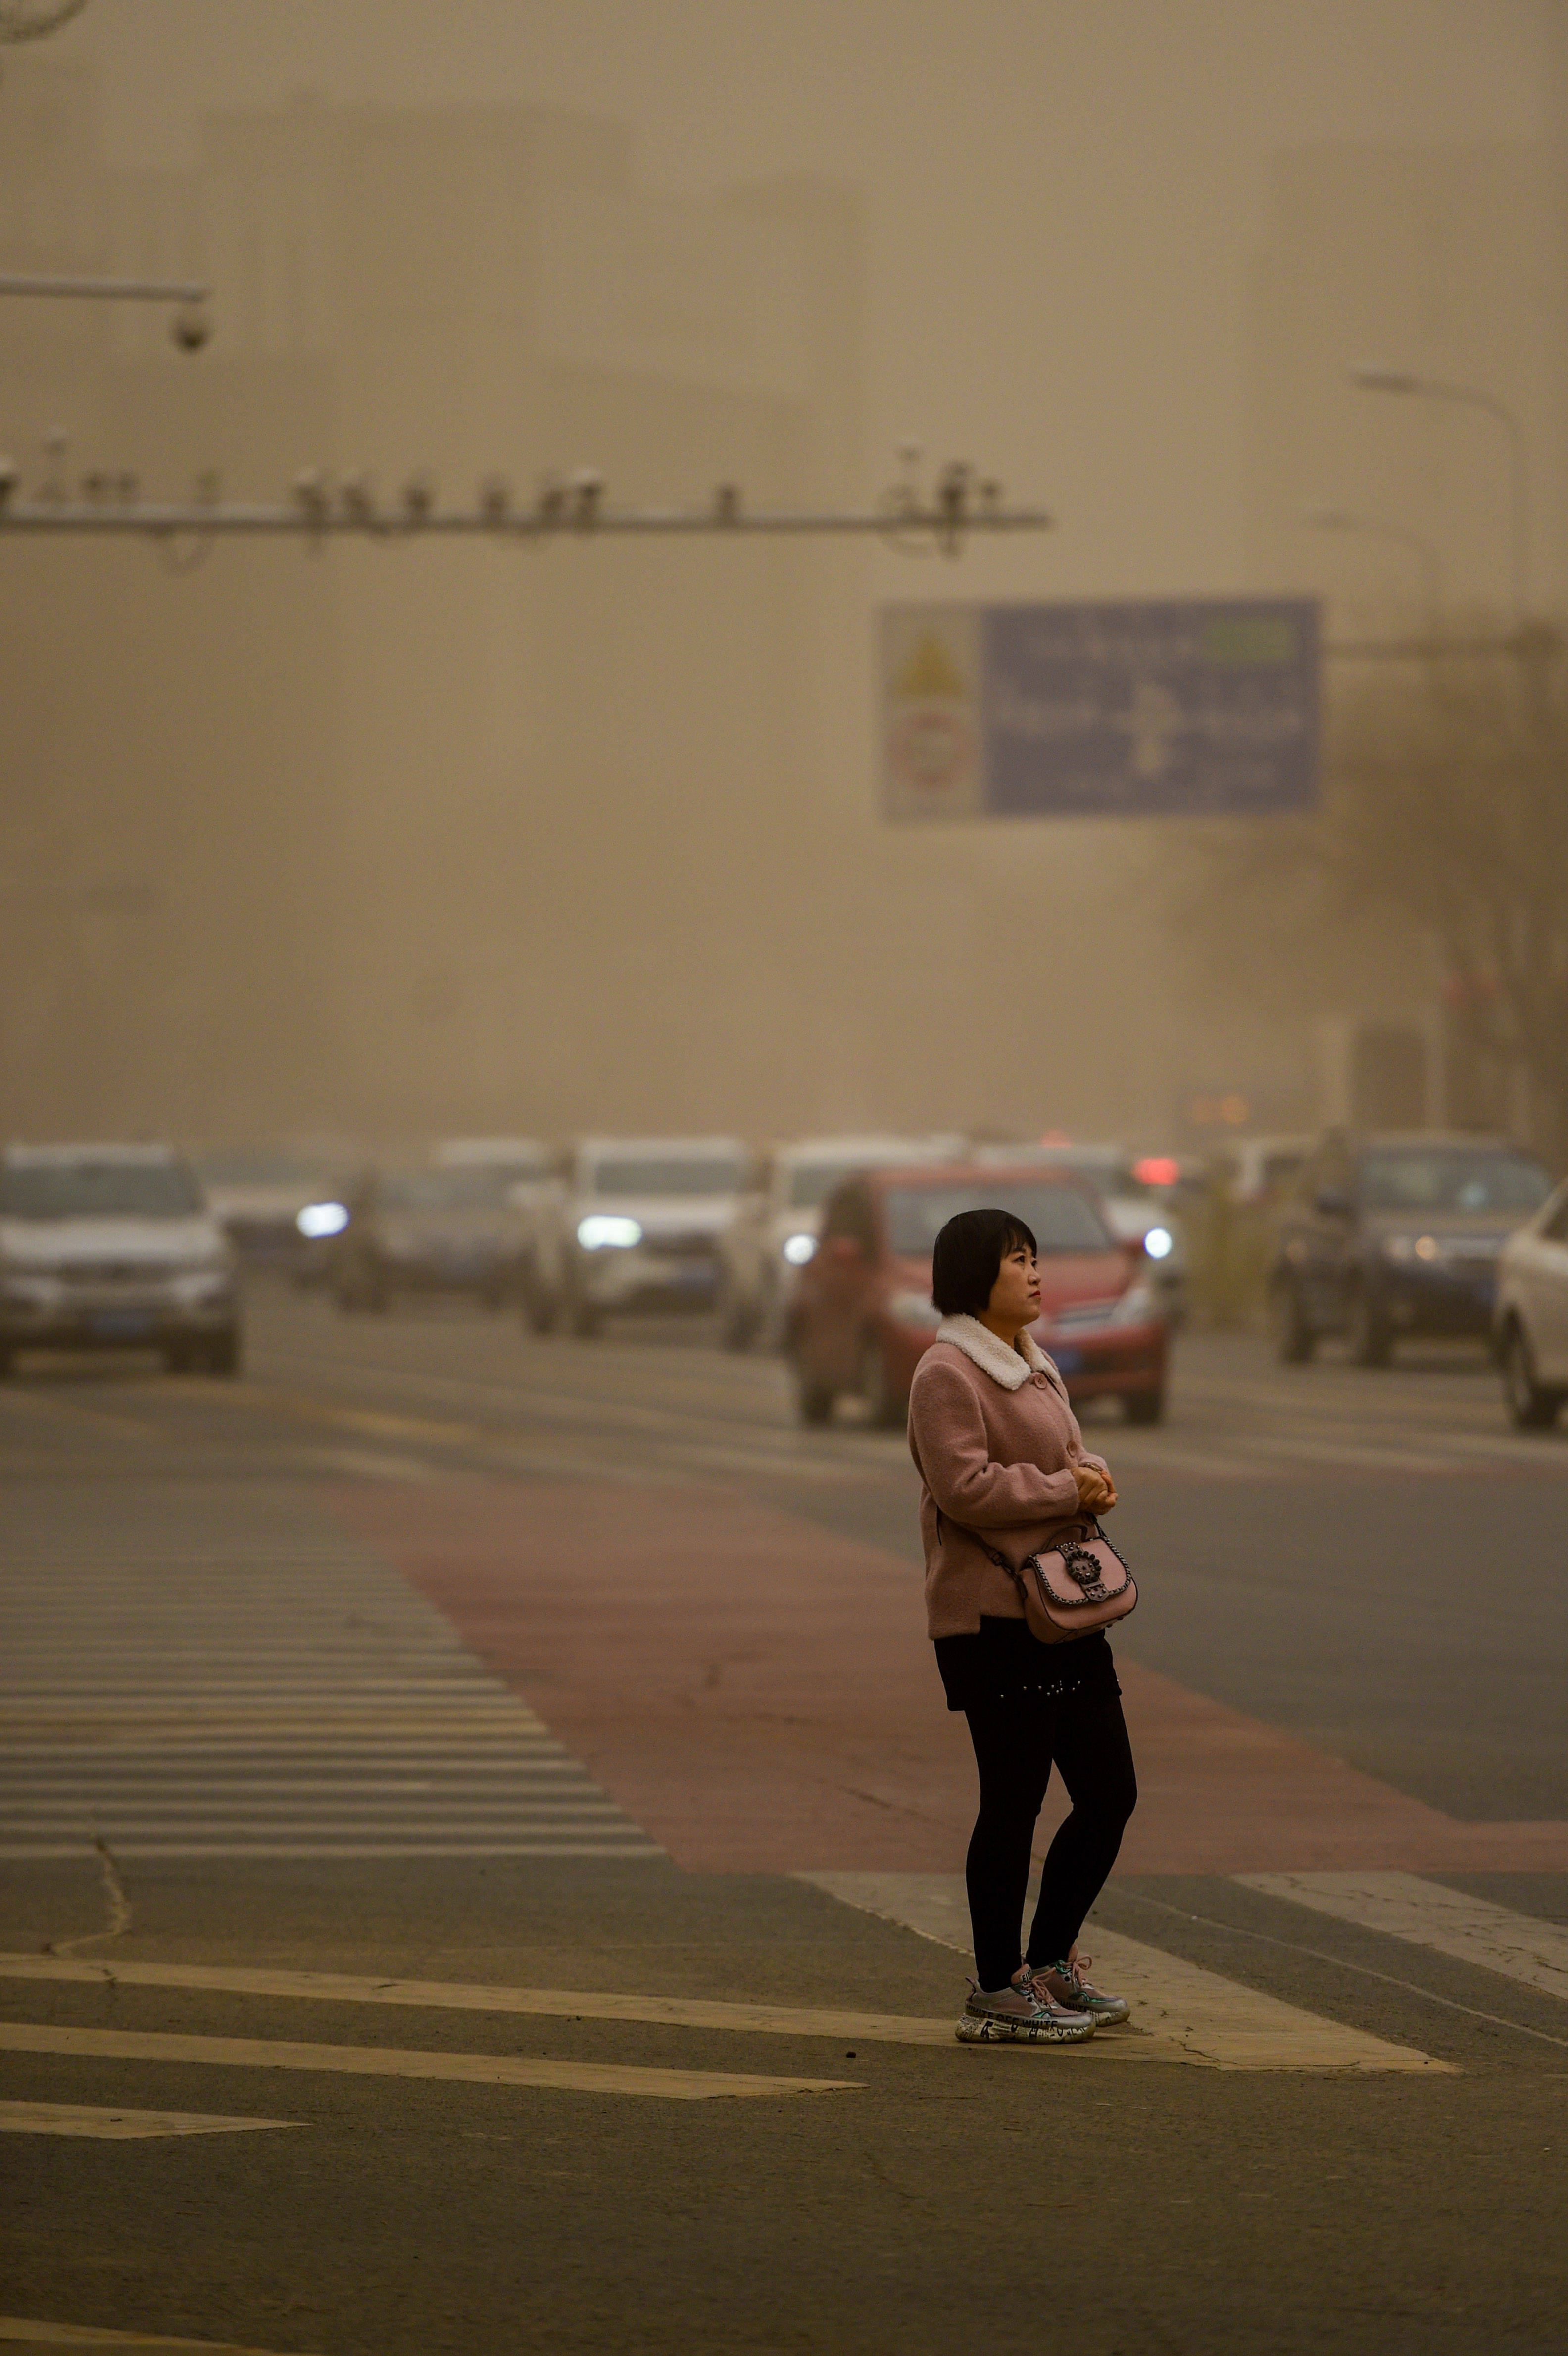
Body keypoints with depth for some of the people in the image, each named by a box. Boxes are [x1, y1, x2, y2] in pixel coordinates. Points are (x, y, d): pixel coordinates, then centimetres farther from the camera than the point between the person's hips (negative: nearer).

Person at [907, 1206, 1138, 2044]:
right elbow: (965, 1487, -21)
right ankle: (996, 1992, 3)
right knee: (1013, 1802, -5)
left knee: (1110, 1793, 10)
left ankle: (1050, 1964, 23)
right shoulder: (948, 1373, -11)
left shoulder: (1032, 1364, 19)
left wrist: (1093, 1474, 3)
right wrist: (1067, 1489, -14)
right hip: (992, 1617, -10)